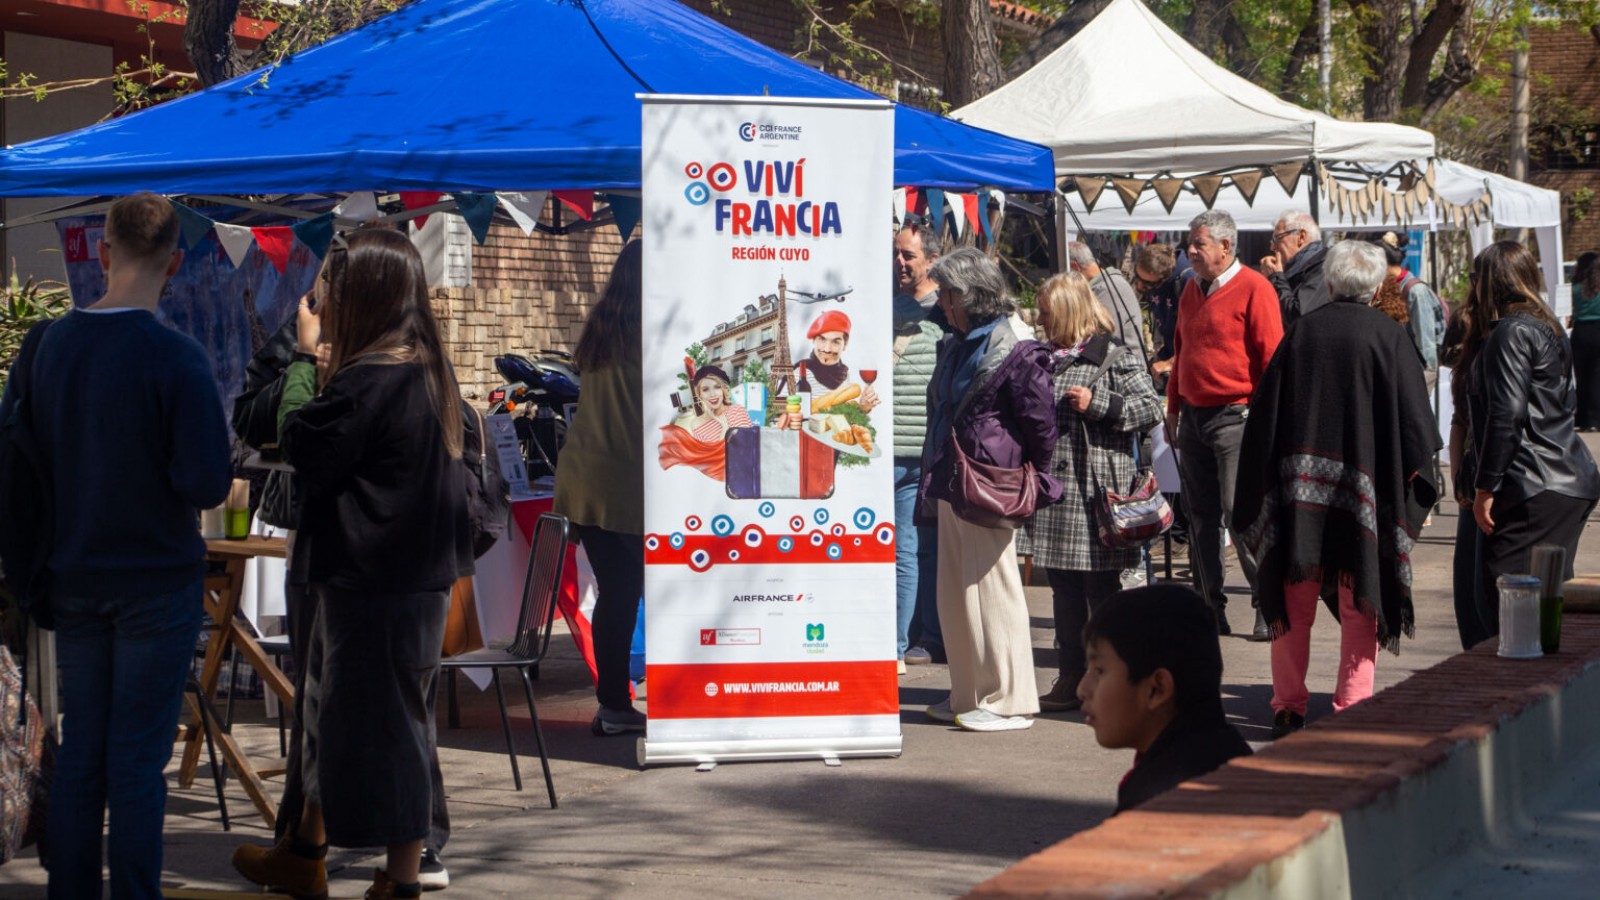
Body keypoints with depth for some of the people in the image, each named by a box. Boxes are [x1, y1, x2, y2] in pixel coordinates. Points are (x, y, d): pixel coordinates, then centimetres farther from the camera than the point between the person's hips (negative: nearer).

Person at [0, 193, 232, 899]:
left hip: (74, 581, 4)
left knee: (79, 751, 13)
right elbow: (207, 485, -19)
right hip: (159, 583, -4)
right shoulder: (176, 358, -17)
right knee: (138, 760, 1)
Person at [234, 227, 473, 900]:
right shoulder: (428, 370, 8)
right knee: (334, 710, 21)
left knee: (382, 723, -1)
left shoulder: (370, 379, -21)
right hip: (417, 572, 10)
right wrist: (325, 366, 4)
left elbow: (303, 447, -12)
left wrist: (305, 358, -5)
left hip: (376, 585, -10)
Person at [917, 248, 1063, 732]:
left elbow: (1041, 421, -12)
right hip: (953, 487, 9)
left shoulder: (1014, 351, -12)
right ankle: (969, 695, 22)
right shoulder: (955, 347, 15)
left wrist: (1032, 481, -5)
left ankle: (1009, 701, 4)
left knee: (992, 590, -4)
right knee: (954, 595, 12)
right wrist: (932, 481, 17)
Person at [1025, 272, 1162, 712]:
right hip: (1052, 490, 7)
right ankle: (1071, 679, 17)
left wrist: (1097, 405, -16)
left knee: (1101, 588, -3)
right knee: (1064, 588, 10)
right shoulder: (1046, 358, 16)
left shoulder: (1116, 357, -4)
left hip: (1096, 491, -7)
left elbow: (1151, 409, -10)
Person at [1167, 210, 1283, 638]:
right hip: (1194, 417, 7)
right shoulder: (1192, 291, 15)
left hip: (1235, 416, -7)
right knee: (1201, 517, 8)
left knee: (1240, 511, -11)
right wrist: (1174, 409, 18)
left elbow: (1272, 357, -11)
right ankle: (1211, 609, 15)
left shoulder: (1253, 289, -8)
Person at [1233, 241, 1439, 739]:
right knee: (1359, 604, 6)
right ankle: (1350, 710, 4)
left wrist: (1265, 490, 12)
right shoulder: (1389, 337, -5)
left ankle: (1288, 708, 13)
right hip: (1365, 491, -2)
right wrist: (1418, 486, 6)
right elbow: (1414, 419, -6)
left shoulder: (1300, 333, 2)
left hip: (1299, 492, 2)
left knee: (1295, 603, 11)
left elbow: (1265, 414, 3)